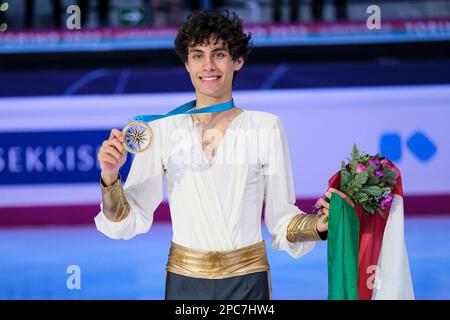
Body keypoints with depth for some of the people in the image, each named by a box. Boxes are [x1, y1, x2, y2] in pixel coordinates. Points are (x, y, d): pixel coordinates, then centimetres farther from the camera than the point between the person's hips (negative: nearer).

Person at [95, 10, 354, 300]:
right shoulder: (162, 132, -1)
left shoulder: (267, 127, -3)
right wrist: (110, 178, -17)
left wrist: (320, 224, -19)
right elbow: (130, 220, -1)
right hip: (184, 283, 1)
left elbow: (281, 221, -1)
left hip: (248, 283, -1)